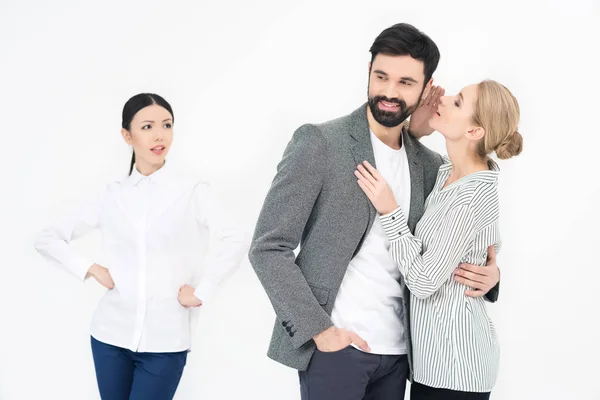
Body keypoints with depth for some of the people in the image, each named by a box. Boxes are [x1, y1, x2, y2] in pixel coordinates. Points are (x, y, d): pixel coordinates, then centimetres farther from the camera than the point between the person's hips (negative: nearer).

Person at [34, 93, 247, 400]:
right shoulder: (111, 196, 5)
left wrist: (201, 293, -17)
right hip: (110, 335, 3)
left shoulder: (193, 192, -3)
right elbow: (46, 239, 11)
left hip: (165, 341, -3)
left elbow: (234, 242, -18)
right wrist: (90, 269, 0)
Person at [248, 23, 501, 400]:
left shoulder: (430, 165, 7)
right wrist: (319, 329, -15)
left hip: (398, 352, 5)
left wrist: (489, 271, -3)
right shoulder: (319, 142, -8)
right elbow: (268, 248, -10)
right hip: (334, 347, -5)